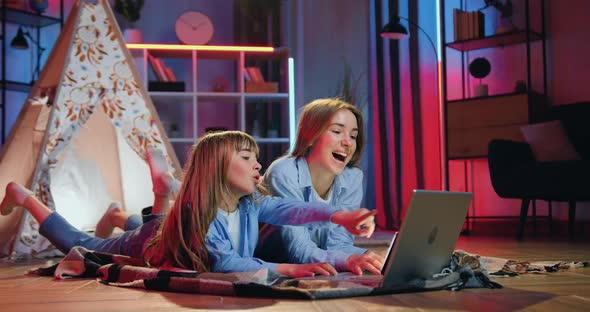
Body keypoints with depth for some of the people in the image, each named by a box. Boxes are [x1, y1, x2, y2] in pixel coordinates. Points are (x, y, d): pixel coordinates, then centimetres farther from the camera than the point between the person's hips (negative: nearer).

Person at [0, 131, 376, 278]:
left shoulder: (251, 203, -25)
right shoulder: (195, 211, -43)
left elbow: (294, 209, -42)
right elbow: (224, 263, -54)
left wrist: (341, 216, -60)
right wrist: (288, 268, -64)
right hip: (146, 245, -5)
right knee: (79, 246, 17)